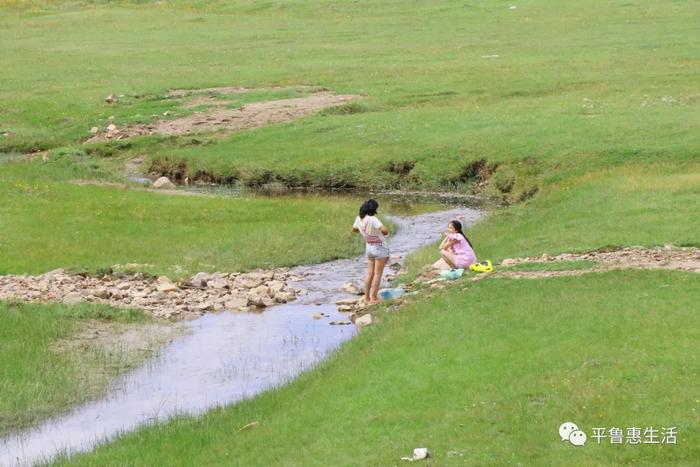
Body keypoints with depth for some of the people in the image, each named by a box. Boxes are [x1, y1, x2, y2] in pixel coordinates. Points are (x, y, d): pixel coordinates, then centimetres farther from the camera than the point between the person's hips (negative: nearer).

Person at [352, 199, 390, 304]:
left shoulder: (359, 219, -4)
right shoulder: (372, 219, -26)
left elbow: (354, 229, 16)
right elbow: (385, 230, -35)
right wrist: (384, 233, -12)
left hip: (369, 247, 7)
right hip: (380, 248, -7)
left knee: (370, 273, 13)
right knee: (377, 274, 0)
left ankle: (367, 298, 15)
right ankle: (373, 298, -1)